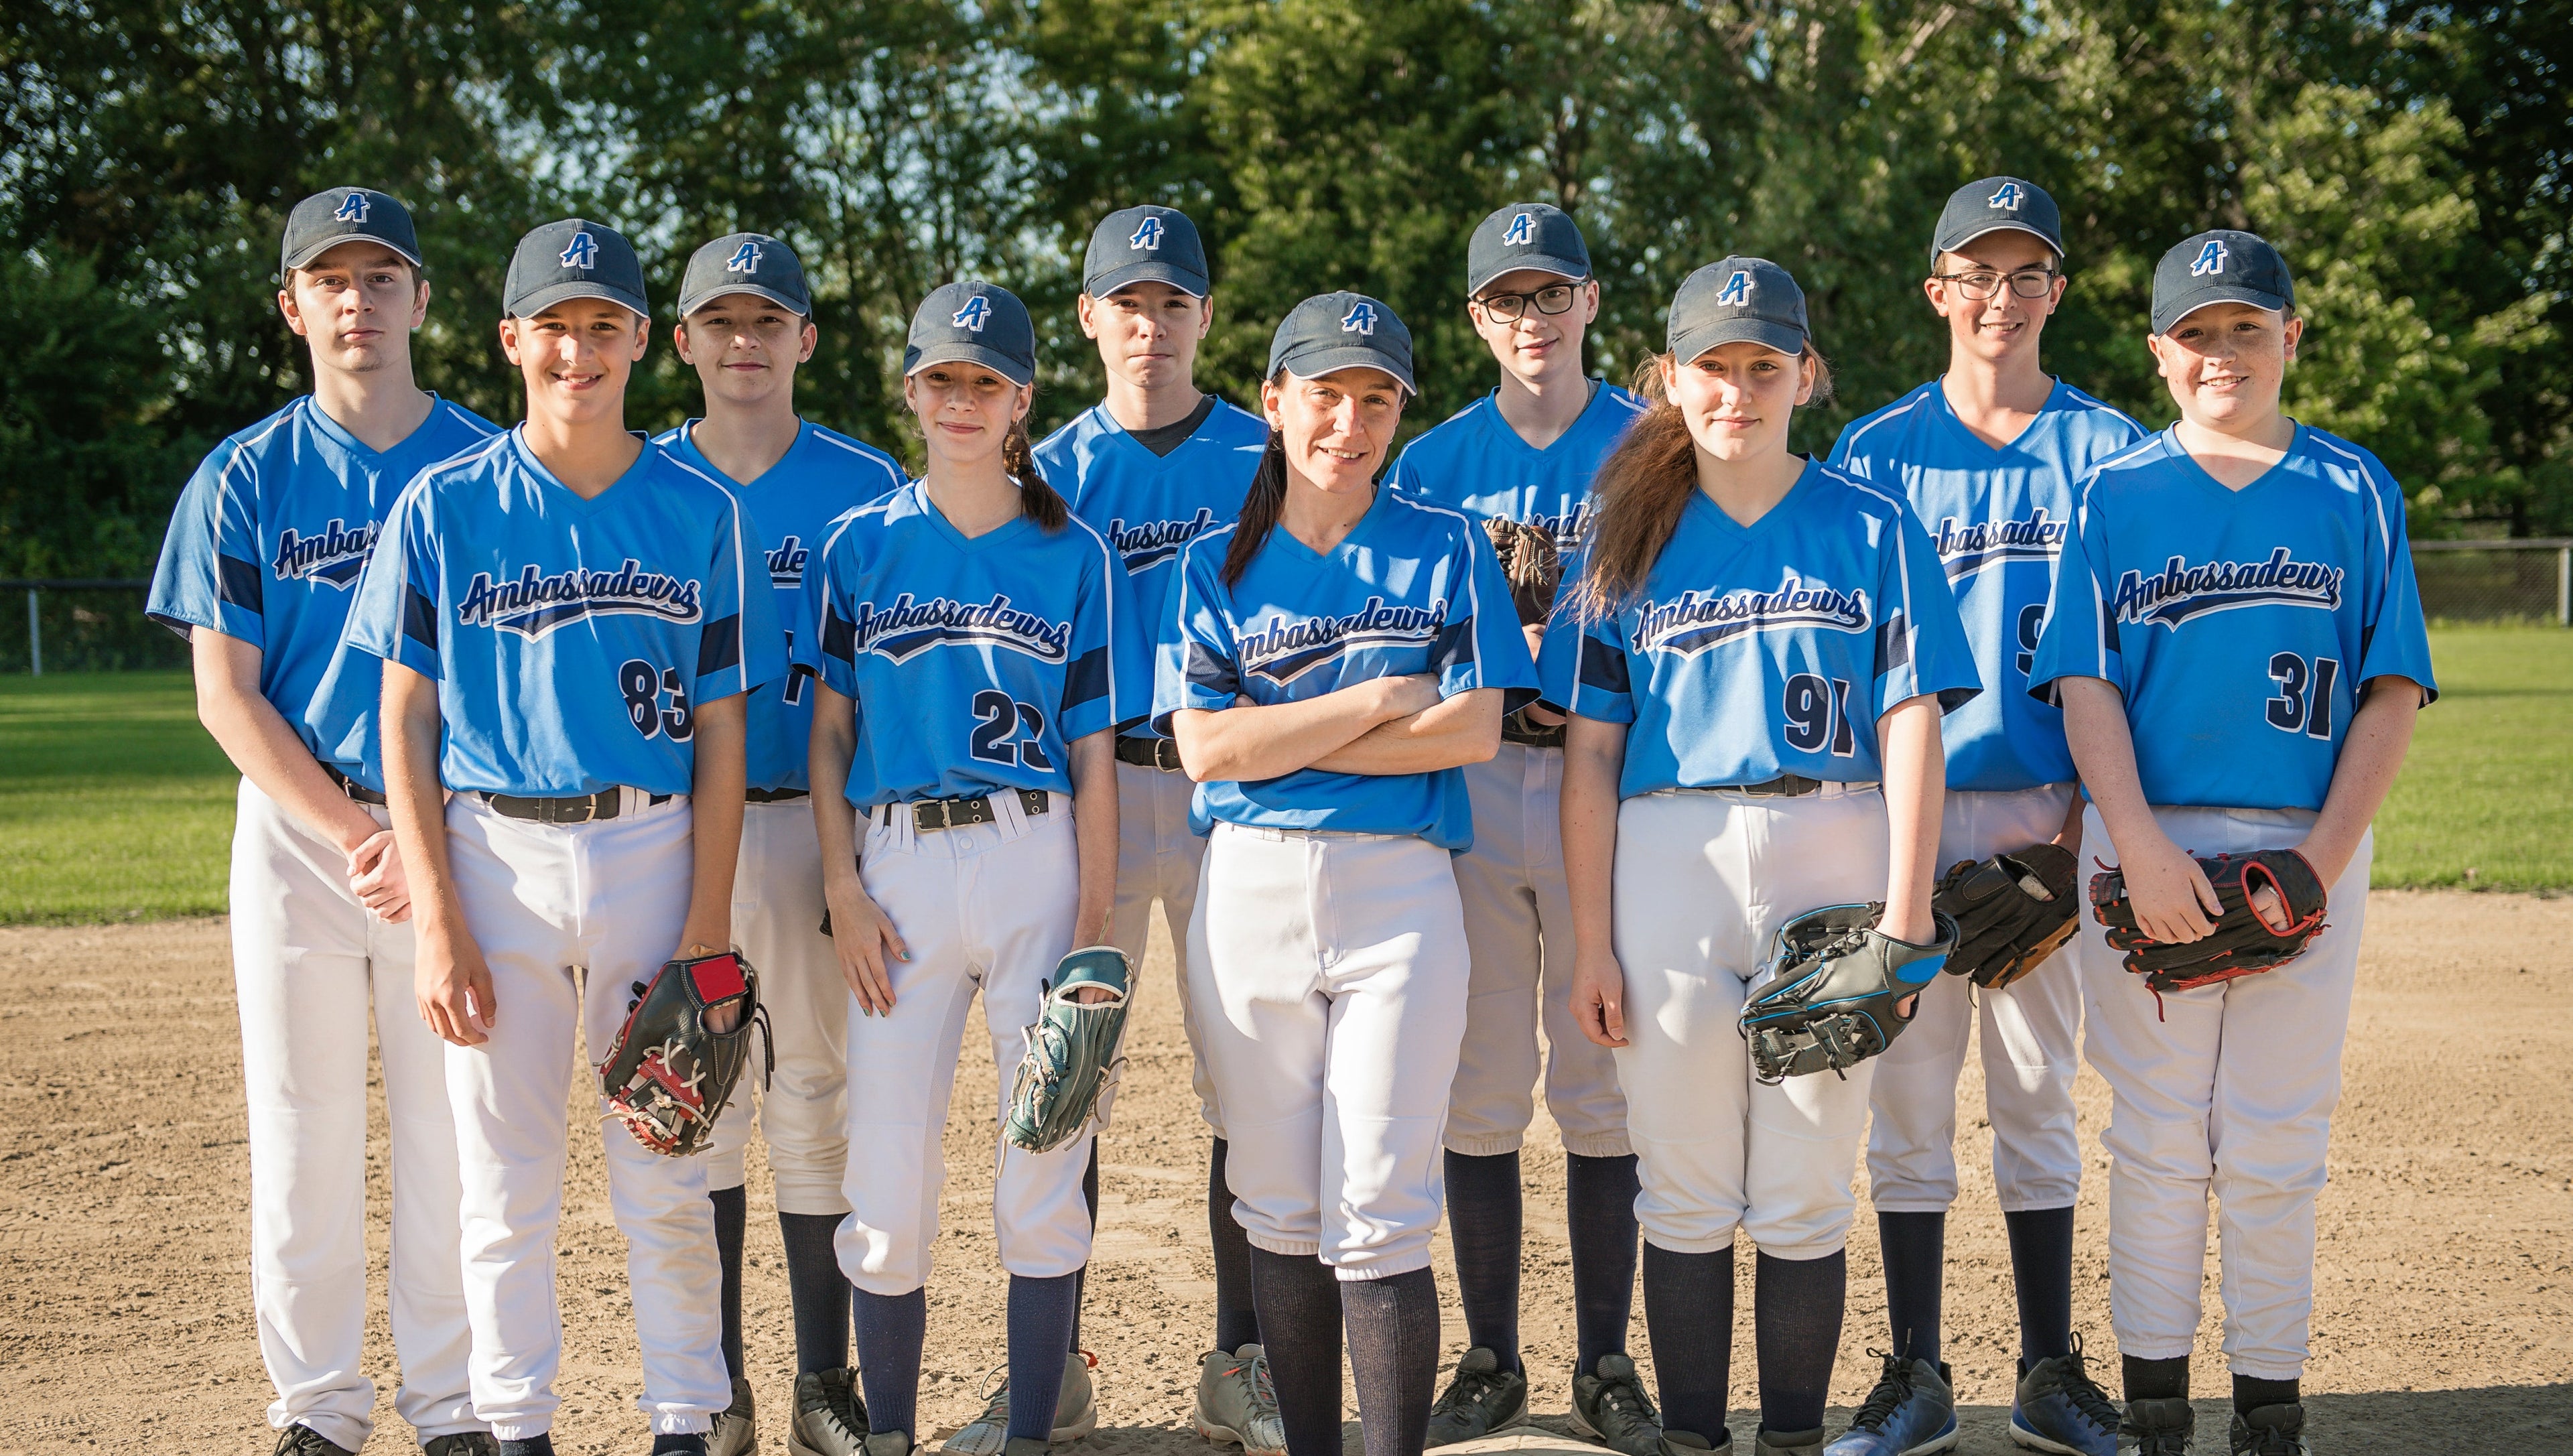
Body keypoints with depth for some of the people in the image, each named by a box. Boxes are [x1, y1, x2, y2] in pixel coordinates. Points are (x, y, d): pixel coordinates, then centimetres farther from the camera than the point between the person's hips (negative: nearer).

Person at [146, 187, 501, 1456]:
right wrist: (353, 834, -10)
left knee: (448, 1133, 2)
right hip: (294, 837, 0)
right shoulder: (244, 479, 5)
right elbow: (225, 696, 1)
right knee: (303, 1137, 4)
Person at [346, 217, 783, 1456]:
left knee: (666, 1181, 5)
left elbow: (721, 733, 4)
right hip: (494, 856, 0)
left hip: (654, 854, 0)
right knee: (504, 1184, 5)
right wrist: (437, 921, -6)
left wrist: (708, 924, -4)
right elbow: (405, 725, 2)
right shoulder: (443, 507, 2)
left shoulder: (702, 514, 3)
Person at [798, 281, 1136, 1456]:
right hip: (898, 866, 1)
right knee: (887, 1178, 0)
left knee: (1043, 1170, 1)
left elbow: (1094, 757, 4)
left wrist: (1093, 929, -3)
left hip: (1036, 862, 0)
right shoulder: (861, 546, 10)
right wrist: (843, 889, -2)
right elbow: (830, 735, 9)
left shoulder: (1075, 556, 7)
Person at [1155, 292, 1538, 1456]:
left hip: (1398, 890, -2)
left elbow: (1473, 730, -4)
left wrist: (1284, 738, -6)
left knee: (1377, 1215, -6)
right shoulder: (1215, 567, 10)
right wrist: (1379, 701, -7)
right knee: (1279, 1208, 6)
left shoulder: (1446, 550, 8)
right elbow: (1205, 747, -3)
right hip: (1248, 892, 2)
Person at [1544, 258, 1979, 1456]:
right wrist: (1591, 943, 0)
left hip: (1831, 857, -1)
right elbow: (1590, 752, 7)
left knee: (1807, 1196, 1)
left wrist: (1904, 914, -8)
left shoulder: (1872, 529, 7)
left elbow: (1911, 727, 1)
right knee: (1685, 1192, 4)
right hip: (1667, 861, 1)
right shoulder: (1631, 538, 10)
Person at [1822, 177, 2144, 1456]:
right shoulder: (1875, 451, 7)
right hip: (1906, 808, 0)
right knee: (1906, 1094, 2)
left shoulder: (2107, 449, 7)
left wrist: (2089, 812, -7)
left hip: (2050, 810, 0)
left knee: (2039, 1094, 7)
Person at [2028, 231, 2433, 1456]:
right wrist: (2141, 847, -14)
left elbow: (2393, 692, 3)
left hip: (2310, 853, 0)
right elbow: (2086, 686, 0)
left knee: (2274, 1147, 3)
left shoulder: (2355, 492, 8)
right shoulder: (2115, 494, 7)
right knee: (2158, 1138, 3)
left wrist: (2322, 861, -9)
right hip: (2147, 848, 0)